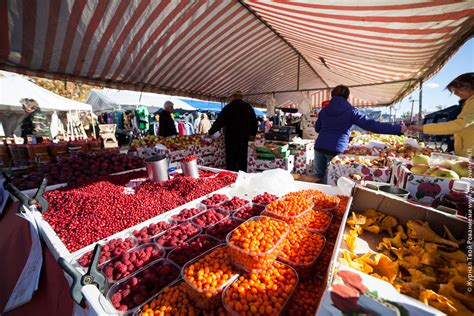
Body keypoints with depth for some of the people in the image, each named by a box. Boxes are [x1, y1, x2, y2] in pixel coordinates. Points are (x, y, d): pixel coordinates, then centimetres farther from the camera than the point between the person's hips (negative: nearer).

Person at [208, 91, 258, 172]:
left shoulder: (228, 107, -2)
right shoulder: (248, 107, 8)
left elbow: (219, 121, -3)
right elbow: (254, 122, 14)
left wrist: (211, 131, 5)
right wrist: (253, 133, 25)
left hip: (231, 138, -3)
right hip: (244, 138, 3)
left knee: (231, 161, 4)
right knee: (242, 160, 8)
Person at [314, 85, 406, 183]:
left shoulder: (324, 110, 10)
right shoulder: (350, 111, -2)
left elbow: (317, 128, 20)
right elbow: (371, 125, -6)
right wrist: (398, 129, -1)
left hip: (319, 146, 4)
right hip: (335, 149, -4)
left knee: (318, 175, 14)